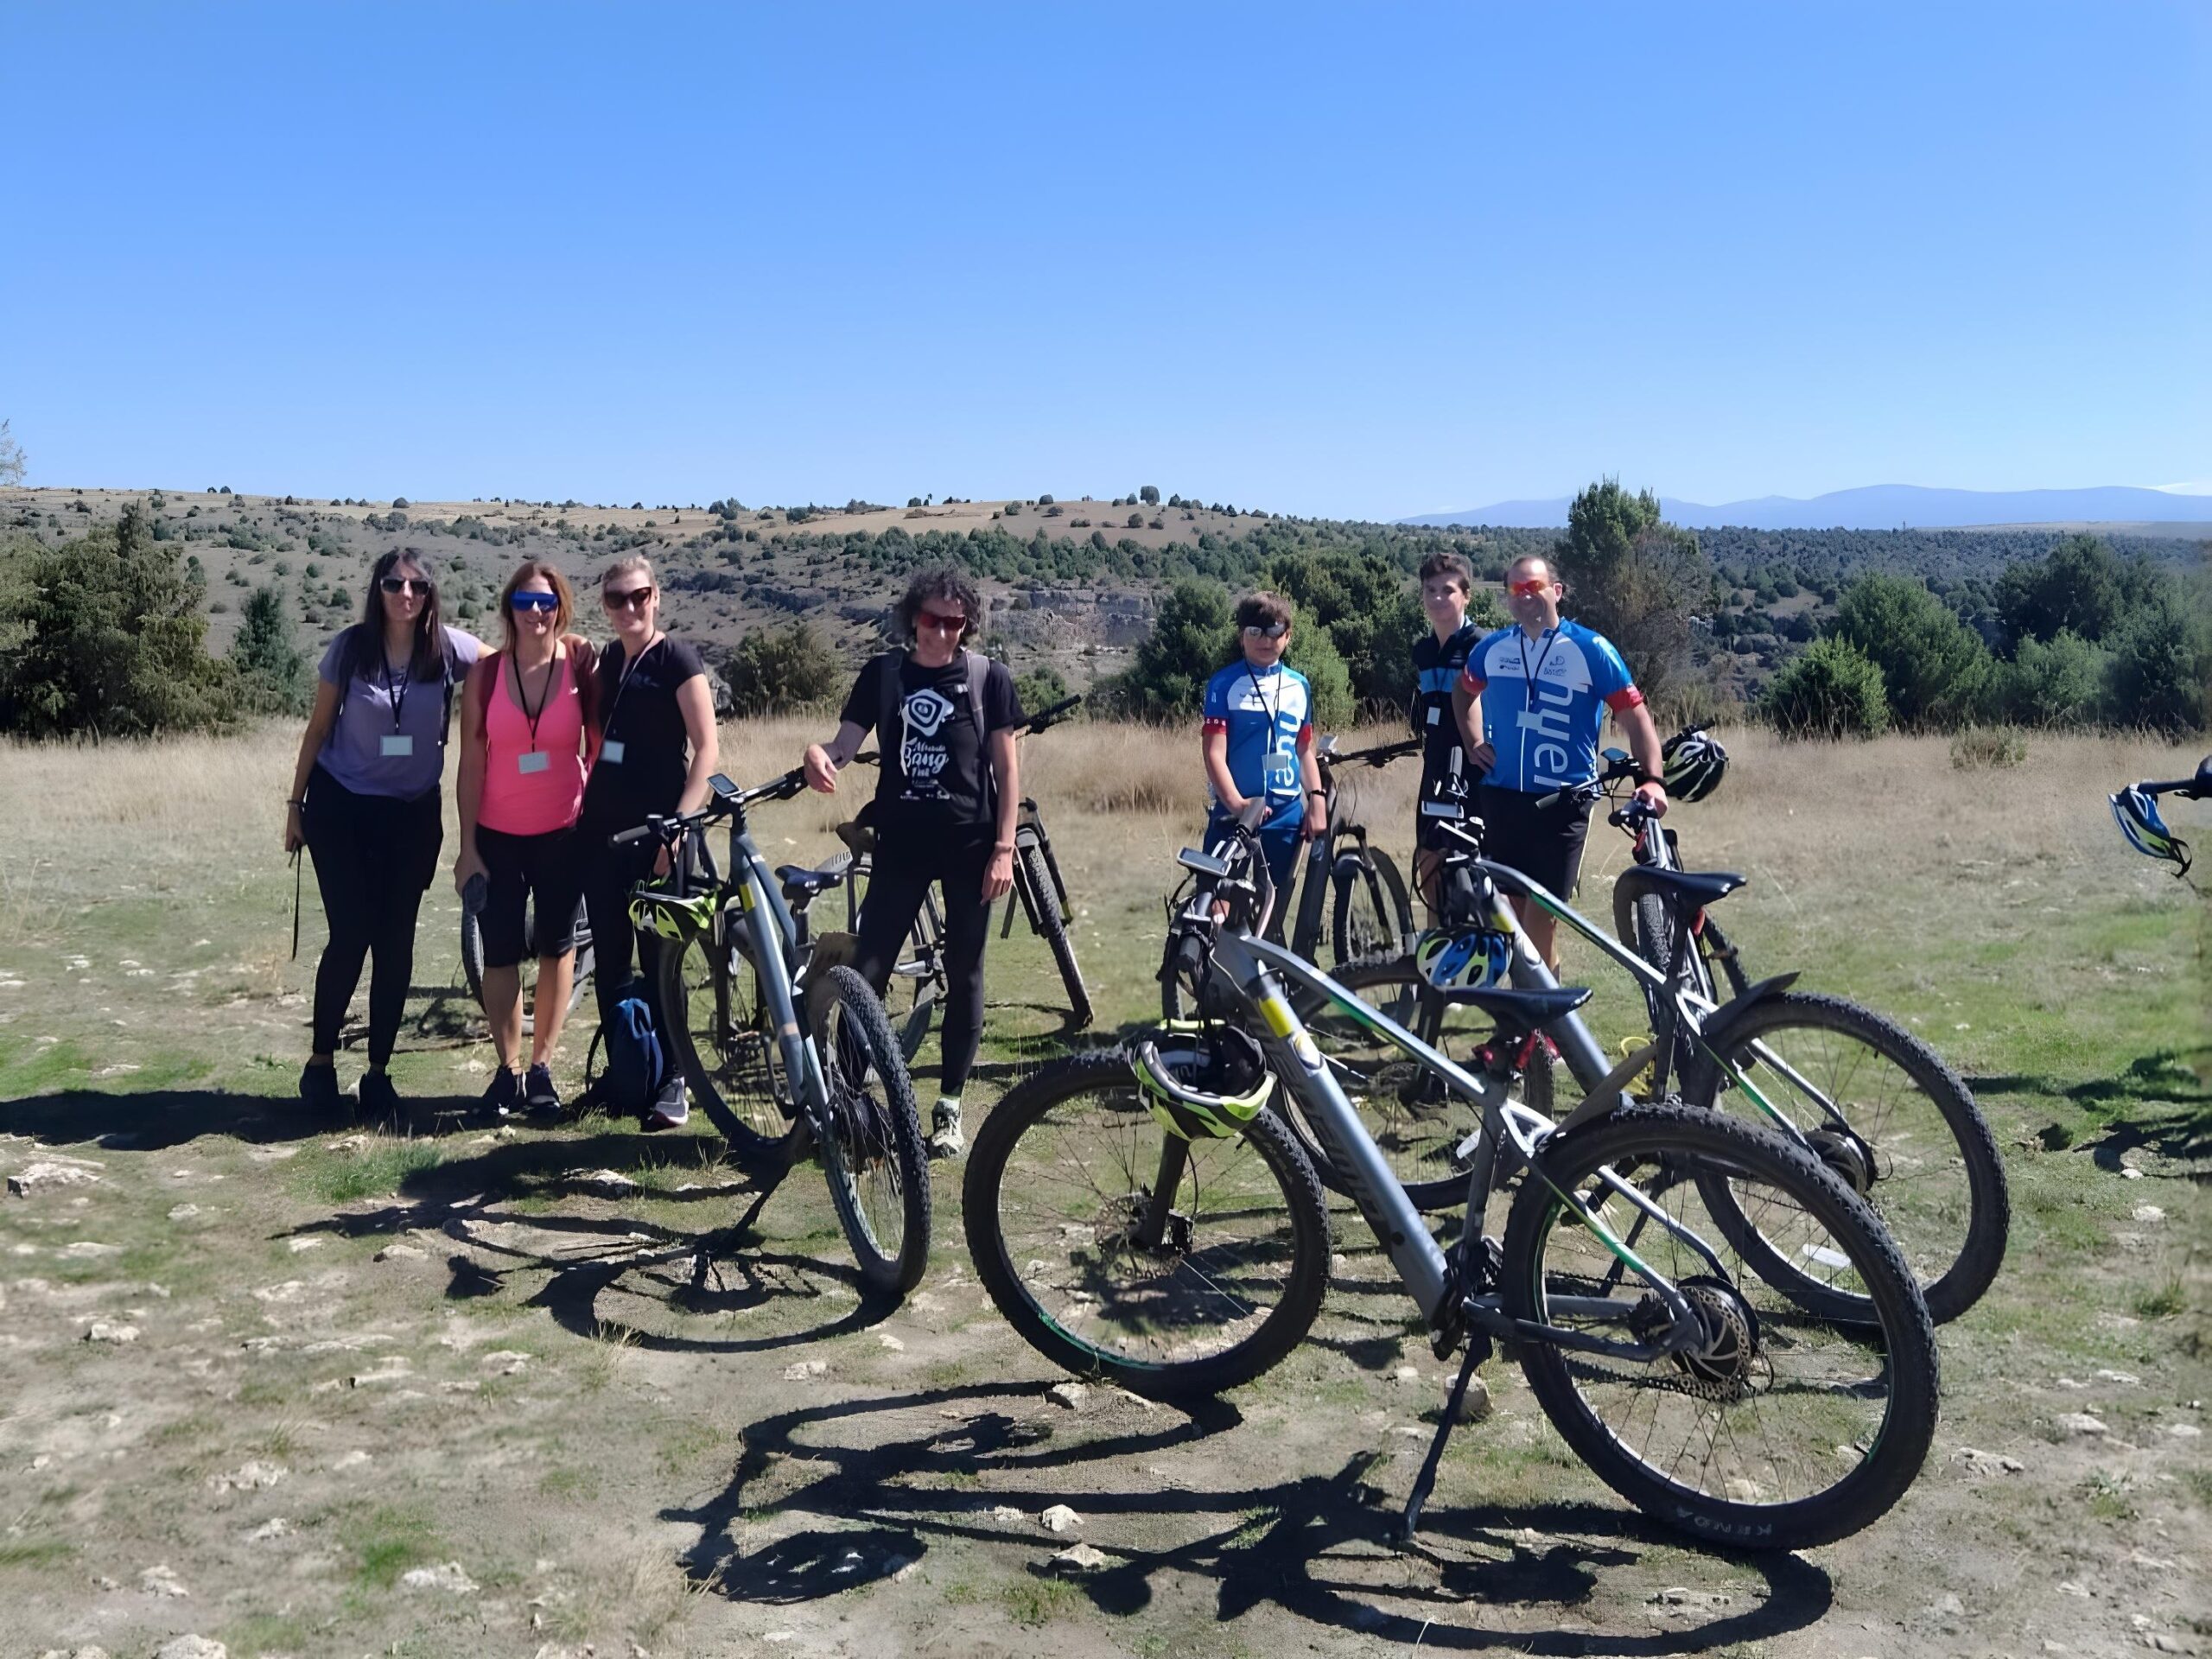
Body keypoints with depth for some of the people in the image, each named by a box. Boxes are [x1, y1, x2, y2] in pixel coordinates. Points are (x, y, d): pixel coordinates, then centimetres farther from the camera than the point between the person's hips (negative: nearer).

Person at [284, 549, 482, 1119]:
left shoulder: (450, 648, -8)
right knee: (351, 936, -6)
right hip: (341, 807, -1)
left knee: (395, 943, 3)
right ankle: (320, 1061, 13)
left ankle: (378, 1072, 16)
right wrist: (295, 804, 3)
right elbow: (318, 729, 1)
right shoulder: (350, 648, -8)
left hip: (412, 814, 1)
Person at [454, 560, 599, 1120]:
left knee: (557, 946, 9)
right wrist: (467, 847, -4)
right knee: (500, 953, 1)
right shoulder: (486, 672, -4)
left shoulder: (581, 662, -6)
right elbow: (472, 762, -2)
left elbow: (599, 743, 0)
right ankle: (507, 1072, 15)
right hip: (498, 836, 0)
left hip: (563, 832, 0)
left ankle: (542, 1069, 21)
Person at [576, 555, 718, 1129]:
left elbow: (706, 748, -12)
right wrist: (581, 812, 12)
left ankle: (672, 1082, 7)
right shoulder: (605, 661, 12)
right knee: (607, 959, 9)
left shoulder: (677, 657, -7)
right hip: (602, 828, 6)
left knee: (657, 958, -2)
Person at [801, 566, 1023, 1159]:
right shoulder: (882, 673, 6)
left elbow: (1007, 766, 0)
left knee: (963, 975, 5)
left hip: (969, 844, -1)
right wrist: (819, 752, -22)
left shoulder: (988, 677, 1)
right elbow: (846, 742, 3)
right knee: (867, 971, -4)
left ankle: (949, 1108, 16)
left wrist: (1004, 848, -8)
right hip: (900, 841, 1)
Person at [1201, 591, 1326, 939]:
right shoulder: (1224, 684, -4)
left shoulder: (1298, 686, 11)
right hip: (1233, 816, -4)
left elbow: (1305, 751, 16)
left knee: (1272, 917, 12)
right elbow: (1214, 752, -11)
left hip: (1286, 817, 4)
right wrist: (1234, 802, -24)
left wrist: (1317, 798, 3)